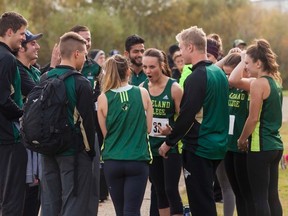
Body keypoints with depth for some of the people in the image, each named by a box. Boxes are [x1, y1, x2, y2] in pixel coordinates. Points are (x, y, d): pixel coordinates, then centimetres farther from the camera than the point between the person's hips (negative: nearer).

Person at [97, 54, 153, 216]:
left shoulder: (103, 98, -4)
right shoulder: (142, 93, -4)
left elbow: (105, 132, 4)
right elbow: (148, 128, 4)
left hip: (112, 162, 1)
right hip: (138, 161, -1)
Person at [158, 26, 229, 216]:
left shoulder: (197, 77, -18)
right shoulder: (219, 73, 10)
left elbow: (187, 115, -21)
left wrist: (169, 142, -10)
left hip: (199, 148, -9)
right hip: (218, 145, 9)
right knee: (207, 199, 18)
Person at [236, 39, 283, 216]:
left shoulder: (259, 83, -14)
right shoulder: (276, 81, 11)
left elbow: (253, 118, -14)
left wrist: (242, 140, -3)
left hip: (260, 147, -8)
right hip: (275, 145, 8)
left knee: (260, 197, -4)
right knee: (272, 196, 11)